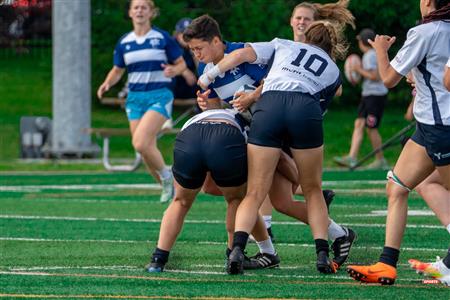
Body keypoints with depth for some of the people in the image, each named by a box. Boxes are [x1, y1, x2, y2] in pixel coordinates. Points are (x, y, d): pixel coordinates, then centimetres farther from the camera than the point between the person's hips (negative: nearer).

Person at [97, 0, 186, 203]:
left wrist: (174, 70, -19)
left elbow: (181, 63, 3)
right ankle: (167, 187, 22)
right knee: (147, 150, 4)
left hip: (159, 96, -5)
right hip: (135, 98, 5)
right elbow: (117, 71, 18)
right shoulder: (124, 43, 8)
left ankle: (166, 176, 0)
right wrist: (107, 84, -3)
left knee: (140, 143, -22)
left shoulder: (162, 38, -3)